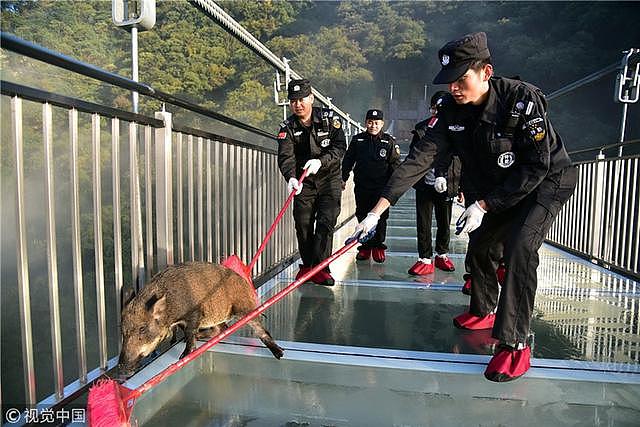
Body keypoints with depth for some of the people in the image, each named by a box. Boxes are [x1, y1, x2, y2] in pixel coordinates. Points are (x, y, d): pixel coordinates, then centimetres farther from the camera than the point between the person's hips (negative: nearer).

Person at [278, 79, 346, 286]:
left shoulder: (329, 118, -6)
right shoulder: (287, 127, -4)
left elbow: (340, 147, -14)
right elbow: (286, 156, -17)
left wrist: (320, 161, -30)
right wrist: (291, 177, -36)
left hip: (329, 178, -2)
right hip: (304, 181, 2)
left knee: (326, 221, -11)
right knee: (303, 224, 2)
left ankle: (320, 268, -8)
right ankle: (307, 265, 18)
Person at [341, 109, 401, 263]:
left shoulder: (389, 141, 1)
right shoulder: (357, 139, 5)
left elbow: (395, 164, 4)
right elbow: (348, 160, 12)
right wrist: (344, 178, 10)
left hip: (382, 186, -2)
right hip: (361, 186, 2)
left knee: (380, 217, 3)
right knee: (362, 216, 7)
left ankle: (378, 246, 16)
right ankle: (365, 247, 18)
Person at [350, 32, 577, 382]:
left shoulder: (523, 99, -29)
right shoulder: (451, 111, -15)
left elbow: (537, 165, -27)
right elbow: (420, 159, -22)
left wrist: (484, 205, -27)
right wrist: (377, 211, -30)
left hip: (546, 182, -5)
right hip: (493, 189, 6)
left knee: (519, 248, -25)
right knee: (479, 244, 9)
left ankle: (514, 343, -14)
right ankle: (483, 312, 35)